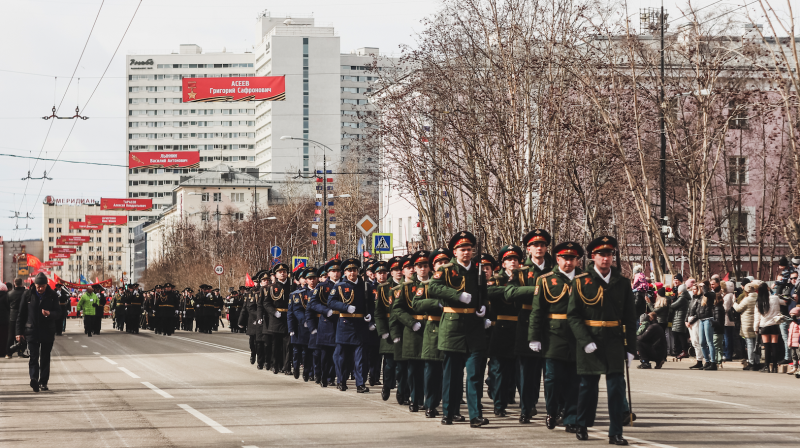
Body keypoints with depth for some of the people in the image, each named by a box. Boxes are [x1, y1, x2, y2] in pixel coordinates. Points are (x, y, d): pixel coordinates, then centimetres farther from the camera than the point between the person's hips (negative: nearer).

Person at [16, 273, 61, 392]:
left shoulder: (52, 295, 1)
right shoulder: (28, 295, -1)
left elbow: (58, 313, 3)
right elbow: (21, 314, 4)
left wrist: (50, 314, -21)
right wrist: (19, 332, 1)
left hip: (48, 332, 2)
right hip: (32, 331, -2)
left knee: (45, 358, 7)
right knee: (33, 357, -13)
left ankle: (43, 382, 14)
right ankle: (34, 378, -26)